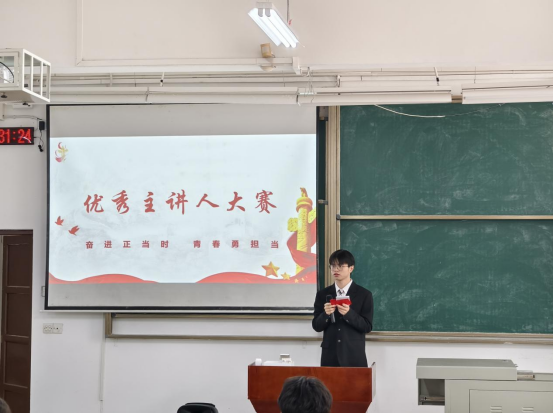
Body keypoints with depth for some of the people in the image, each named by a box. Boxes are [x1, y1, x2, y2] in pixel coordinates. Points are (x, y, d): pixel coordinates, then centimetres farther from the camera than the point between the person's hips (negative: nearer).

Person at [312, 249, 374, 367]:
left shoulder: (364, 295, 1)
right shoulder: (323, 295, 8)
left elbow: (367, 327, -4)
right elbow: (316, 326, 6)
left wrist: (349, 313, -19)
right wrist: (326, 314, -14)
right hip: (330, 356, 2)